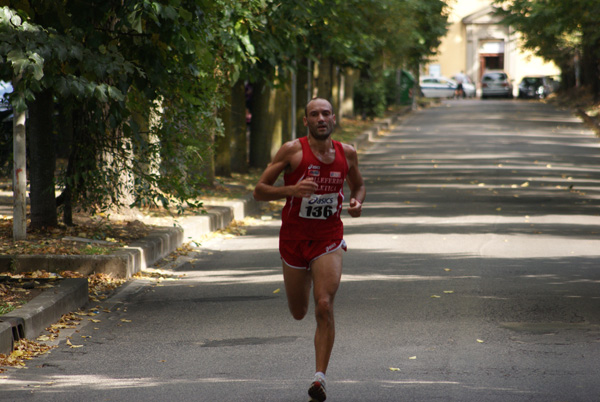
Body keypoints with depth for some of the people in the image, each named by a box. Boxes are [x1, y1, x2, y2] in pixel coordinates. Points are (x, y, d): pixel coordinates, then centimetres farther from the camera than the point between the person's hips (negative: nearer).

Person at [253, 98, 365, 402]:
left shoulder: (347, 153, 1)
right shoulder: (292, 151, -9)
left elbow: (358, 185, 20)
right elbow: (259, 191, -9)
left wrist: (357, 202, -3)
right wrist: (291, 189, -27)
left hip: (328, 240, 0)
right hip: (294, 238, 0)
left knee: (324, 307, -16)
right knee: (298, 313, 13)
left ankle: (320, 377, -12)